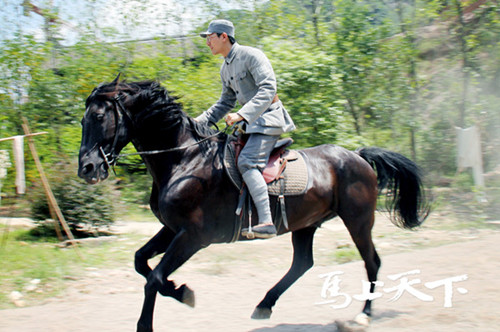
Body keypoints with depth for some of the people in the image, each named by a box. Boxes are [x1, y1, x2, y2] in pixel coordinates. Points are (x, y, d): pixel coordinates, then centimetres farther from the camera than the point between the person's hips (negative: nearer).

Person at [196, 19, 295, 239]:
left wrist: (241, 115, -31)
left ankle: (266, 222, -34)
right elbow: (225, 103, 25)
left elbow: (268, 89, -21)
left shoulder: (251, 55, -11)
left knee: (247, 161, -26)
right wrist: (199, 122, 14)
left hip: (268, 118, -10)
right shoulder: (225, 68, 16)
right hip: (250, 122, 10)